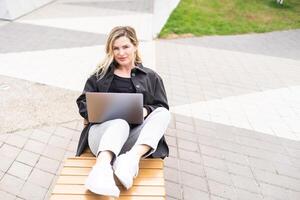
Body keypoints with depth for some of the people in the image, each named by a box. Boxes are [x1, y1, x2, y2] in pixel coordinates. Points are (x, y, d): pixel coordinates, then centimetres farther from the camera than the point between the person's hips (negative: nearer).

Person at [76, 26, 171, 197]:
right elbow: (83, 103, 18)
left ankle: (132, 157, -44)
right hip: (102, 130, 0)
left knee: (163, 113, -26)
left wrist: (146, 110, -10)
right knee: (120, 123, -34)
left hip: (136, 140, 1)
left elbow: (162, 107, 14)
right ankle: (101, 169, -56)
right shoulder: (101, 75, 22)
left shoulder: (151, 77, 21)